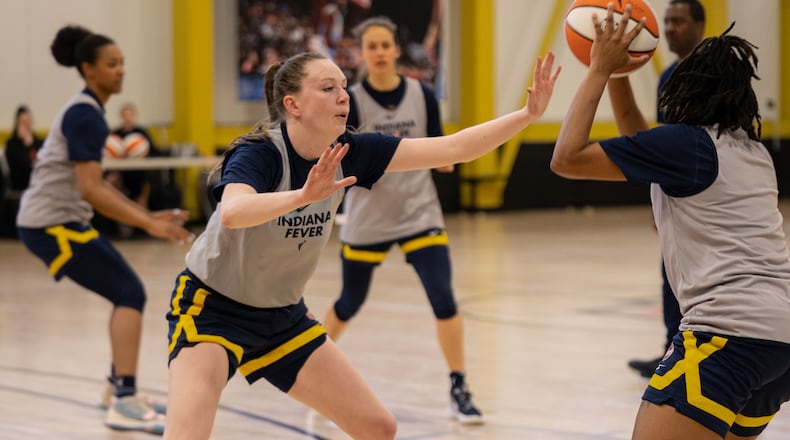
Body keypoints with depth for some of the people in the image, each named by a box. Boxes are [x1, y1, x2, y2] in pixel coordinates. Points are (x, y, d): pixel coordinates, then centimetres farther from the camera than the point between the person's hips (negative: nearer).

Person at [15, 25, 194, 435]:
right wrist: (148, 224, -24)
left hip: (59, 220, 10)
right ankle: (125, 402, -21)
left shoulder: (86, 111, 16)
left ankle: (118, 386, 24)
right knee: (130, 292, -14)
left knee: (126, 293, 15)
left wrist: (147, 215, 14)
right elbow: (91, 189, -23)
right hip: (52, 222, -10)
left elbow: (95, 184, 20)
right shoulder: (85, 115, -15)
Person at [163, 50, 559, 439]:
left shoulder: (346, 152, -9)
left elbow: (454, 148, -11)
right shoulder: (259, 153, -25)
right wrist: (304, 195, -63)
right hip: (213, 308, -7)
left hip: (283, 316, 7)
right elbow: (232, 212, -49)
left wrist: (527, 114, -20)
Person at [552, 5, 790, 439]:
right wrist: (618, 76, 30)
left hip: (731, 332, -9)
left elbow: (567, 158, -3)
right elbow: (643, 154, 35)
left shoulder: (686, 143, -3)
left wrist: (600, 68, 4)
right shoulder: (752, 151, 21)